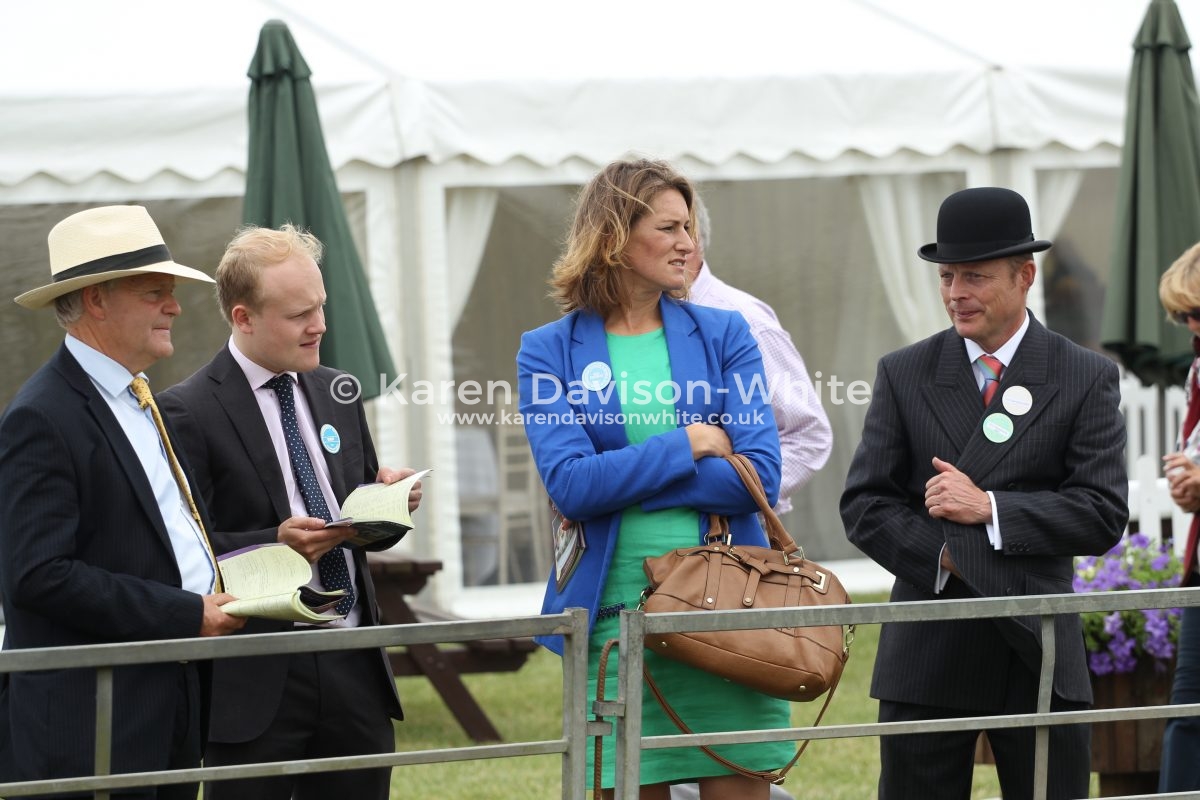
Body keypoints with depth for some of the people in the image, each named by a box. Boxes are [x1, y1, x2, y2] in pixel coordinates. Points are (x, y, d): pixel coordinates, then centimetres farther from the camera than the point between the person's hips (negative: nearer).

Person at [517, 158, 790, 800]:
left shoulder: (724, 335, 8)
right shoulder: (549, 352, 4)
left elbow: (759, 475, -5)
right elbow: (569, 484, -10)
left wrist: (616, 483, -8)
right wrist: (685, 446, -8)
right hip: (614, 619, -1)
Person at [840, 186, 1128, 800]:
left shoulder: (1087, 379, 2)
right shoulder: (904, 374, 6)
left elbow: (1104, 514, -6)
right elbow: (863, 505, 2)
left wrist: (989, 508, -16)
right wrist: (946, 558, -14)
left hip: (1037, 651, -1)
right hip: (926, 655, 1)